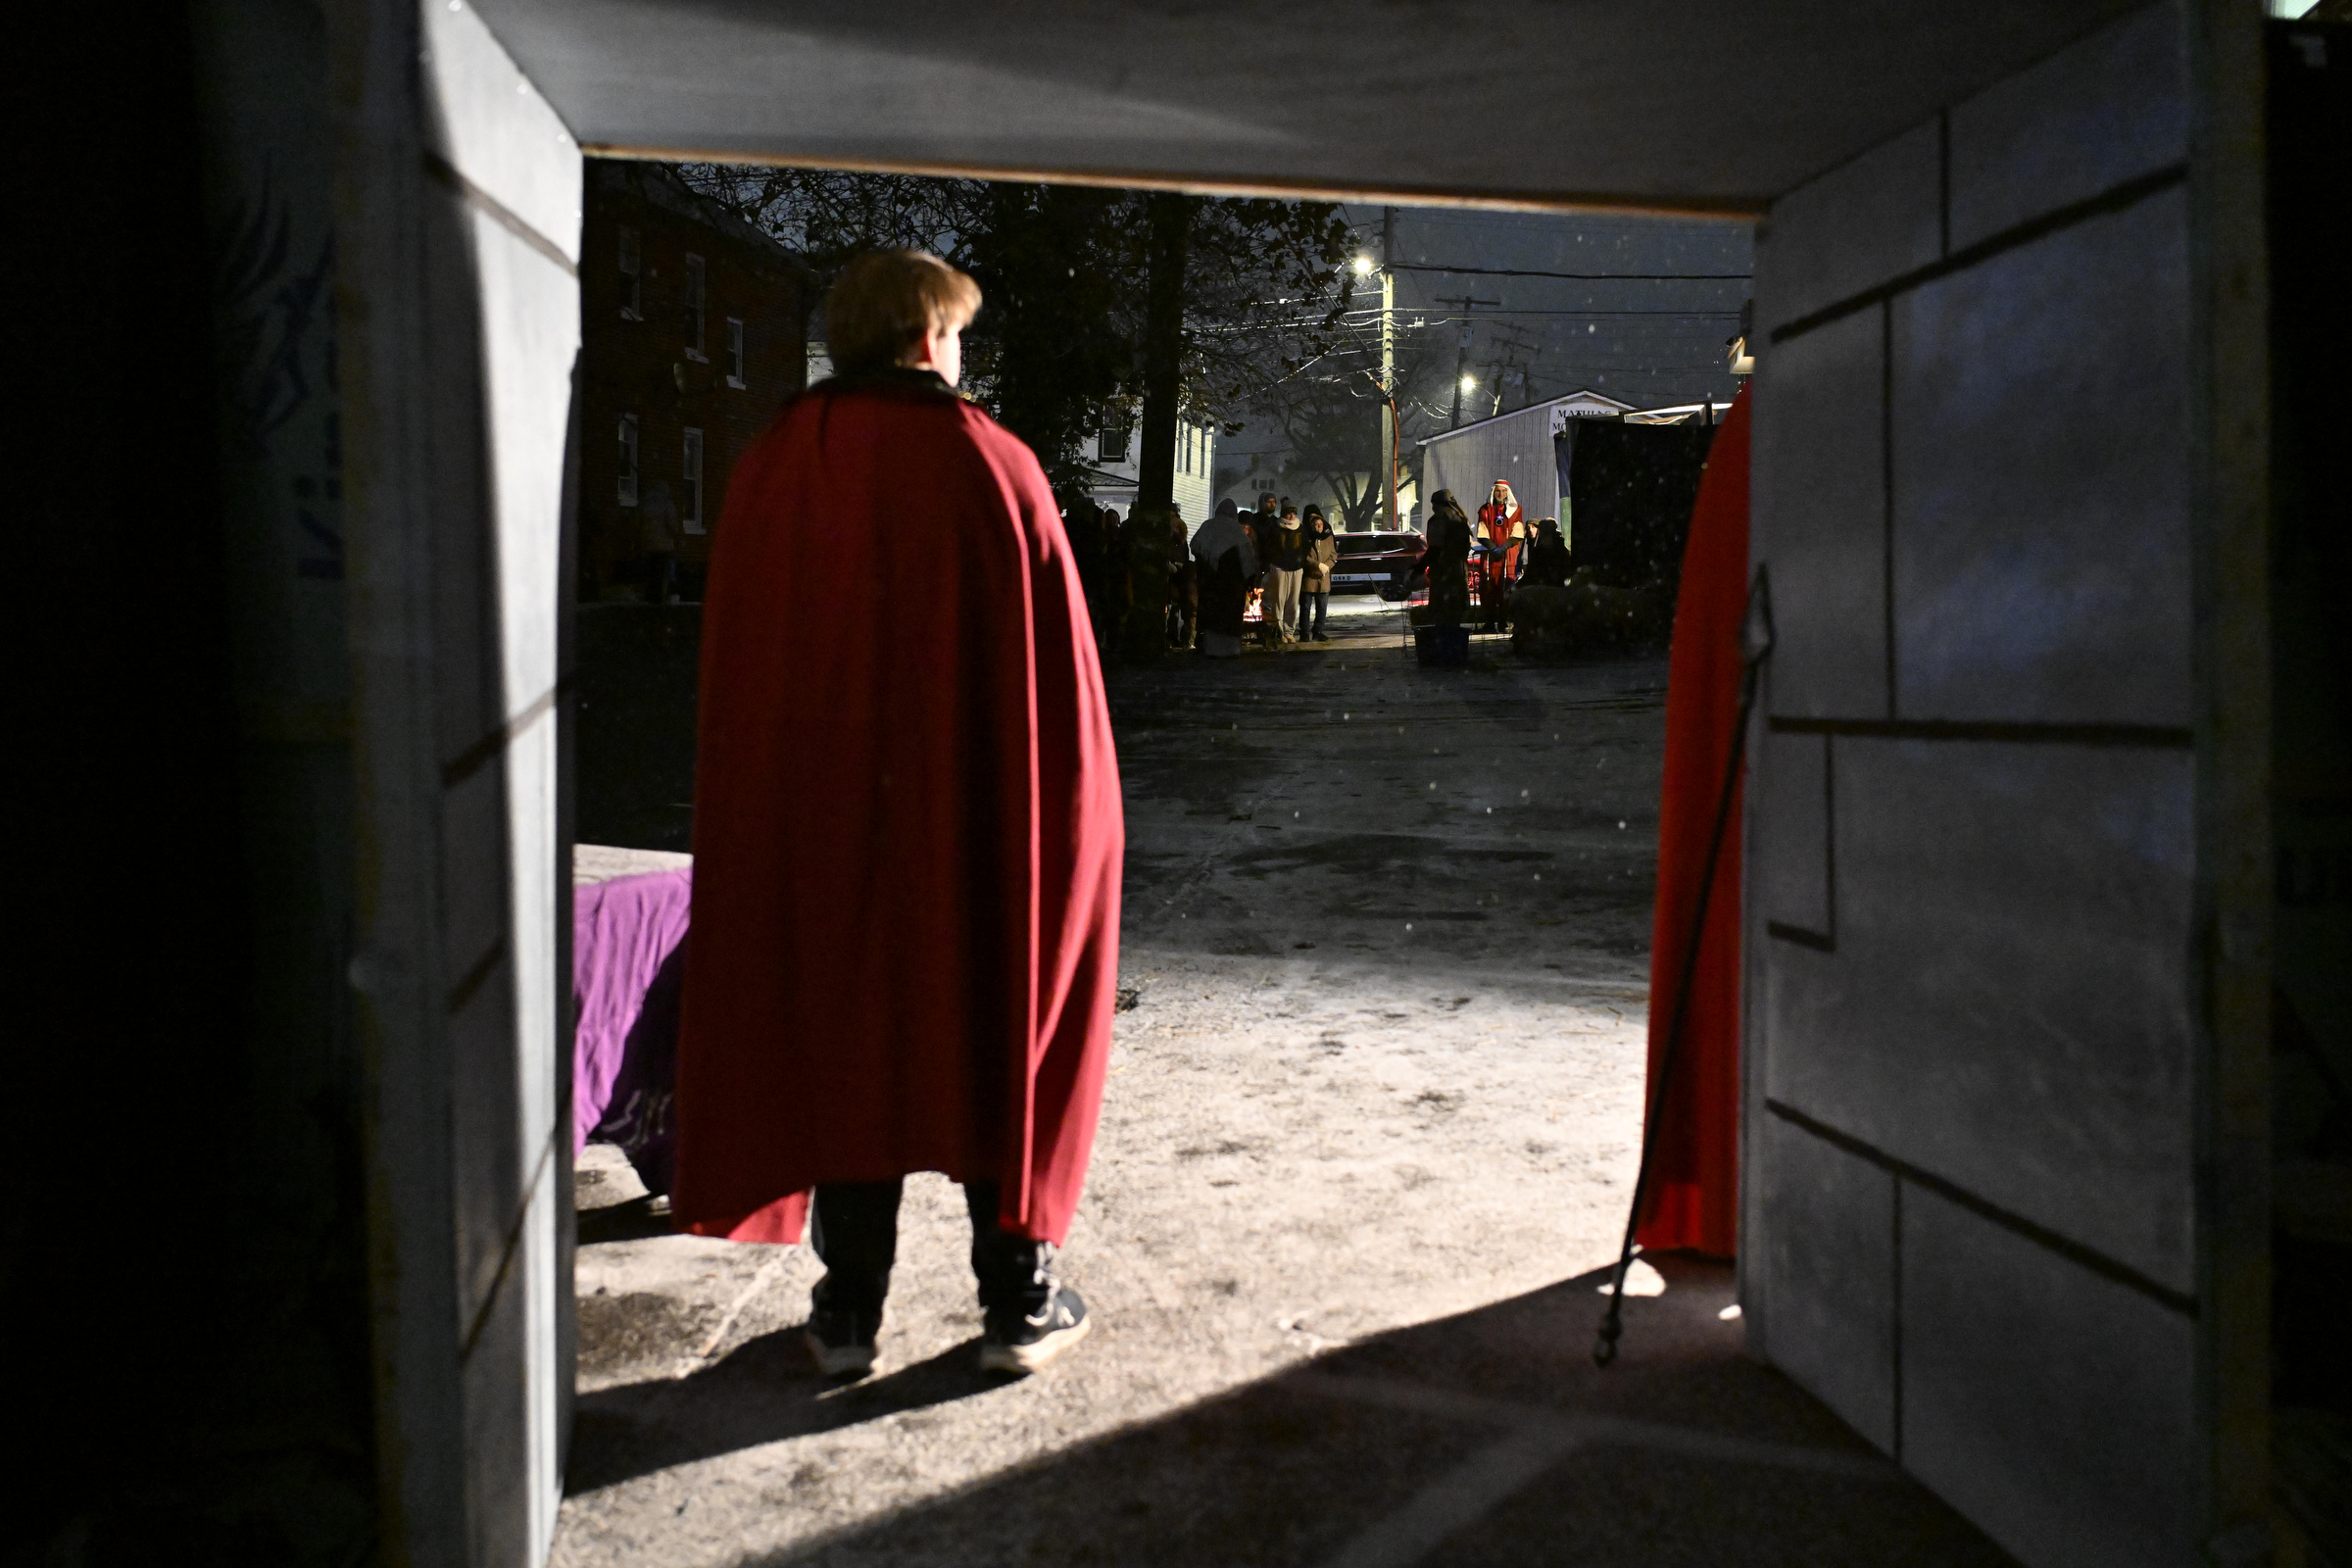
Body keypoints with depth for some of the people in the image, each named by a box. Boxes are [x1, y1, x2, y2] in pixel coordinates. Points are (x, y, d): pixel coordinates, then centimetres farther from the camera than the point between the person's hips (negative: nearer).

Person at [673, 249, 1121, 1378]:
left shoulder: (768, 470, 2)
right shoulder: (991, 465, -9)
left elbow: (733, 672, 7)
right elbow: (1055, 666, -8)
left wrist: (773, 807, 15)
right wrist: (1076, 810, 2)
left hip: (814, 819, 3)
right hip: (979, 820, -2)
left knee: (840, 1041, 13)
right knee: (1002, 1032, 11)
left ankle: (848, 1315, 20)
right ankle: (1019, 1301, 21)